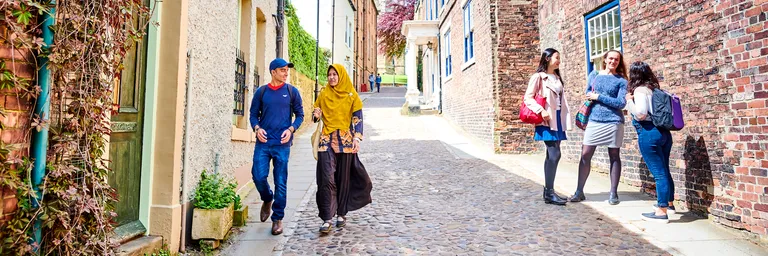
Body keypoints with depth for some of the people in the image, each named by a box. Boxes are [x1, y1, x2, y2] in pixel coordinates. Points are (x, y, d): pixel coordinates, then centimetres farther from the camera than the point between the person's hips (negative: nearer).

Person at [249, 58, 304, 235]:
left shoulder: (292, 92, 5)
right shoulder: (261, 92, 8)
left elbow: (300, 114, 8)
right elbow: (254, 114, 13)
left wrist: (291, 129, -8)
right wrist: (257, 128, -6)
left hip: (282, 144, -1)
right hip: (263, 142, 1)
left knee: (280, 182, 1)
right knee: (259, 176, -4)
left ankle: (278, 219, 16)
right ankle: (267, 200, 30)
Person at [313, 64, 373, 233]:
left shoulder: (351, 95, 4)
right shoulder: (323, 94, 9)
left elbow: (358, 118, 2)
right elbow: (316, 113, 14)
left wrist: (357, 138, -9)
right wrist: (316, 115, -10)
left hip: (345, 140, -1)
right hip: (327, 140, 1)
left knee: (344, 178, 6)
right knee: (327, 178, -9)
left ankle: (341, 214, 22)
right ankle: (327, 218, -6)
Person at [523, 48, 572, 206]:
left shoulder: (557, 78, 20)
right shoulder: (538, 77, -4)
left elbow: (561, 100, 21)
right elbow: (528, 97, -11)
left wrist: (565, 118, 13)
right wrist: (541, 111, -22)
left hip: (558, 119, 8)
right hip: (547, 120, -8)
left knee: (552, 155, 8)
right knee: (554, 154, -14)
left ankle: (548, 191, 15)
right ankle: (549, 193, -7)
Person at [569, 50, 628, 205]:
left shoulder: (621, 80, 2)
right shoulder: (594, 75, 10)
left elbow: (621, 103, -9)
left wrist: (599, 96, -12)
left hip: (613, 122, -2)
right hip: (594, 121, 2)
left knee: (614, 156, 6)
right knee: (585, 155, -2)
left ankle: (613, 193, 15)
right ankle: (579, 191, 7)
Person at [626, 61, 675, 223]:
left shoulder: (640, 89, -10)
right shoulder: (655, 88, 14)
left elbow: (640, 113, -20)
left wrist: (629, 101, -6)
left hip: (649, 133, -8)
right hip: (663, 132, 8)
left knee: (659, 173, -5)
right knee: (664, 170, 20)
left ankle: (662, 211, 1)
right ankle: (669, 204, 35)